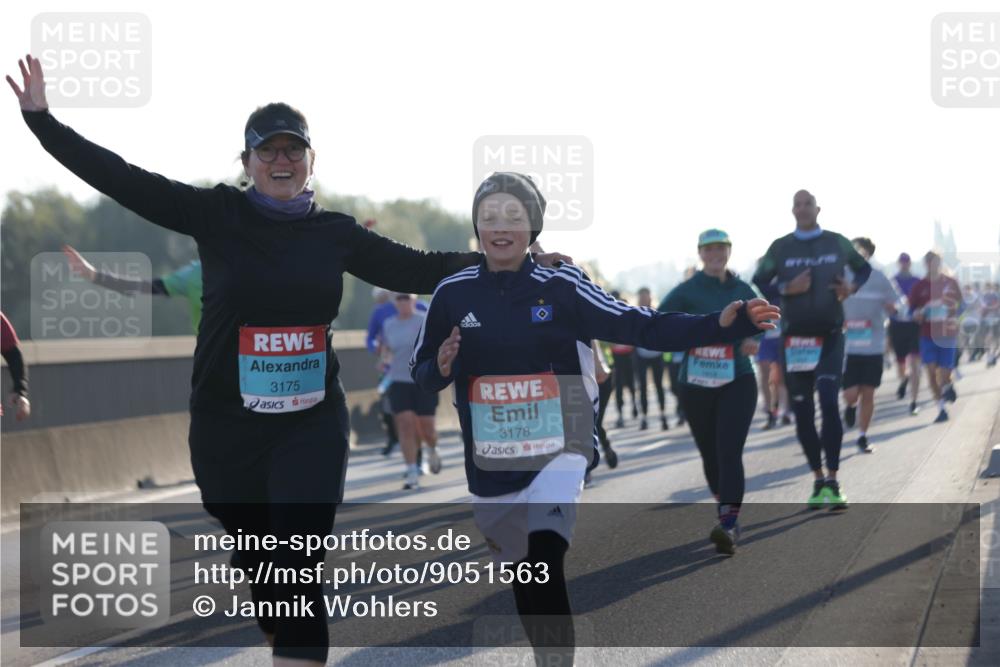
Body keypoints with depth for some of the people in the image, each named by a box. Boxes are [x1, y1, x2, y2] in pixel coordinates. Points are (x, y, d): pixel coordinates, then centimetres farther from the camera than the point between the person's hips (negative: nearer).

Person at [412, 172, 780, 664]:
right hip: (491, 466, 3)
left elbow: (642, 327, -9)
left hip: (559, 450, -3)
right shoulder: (452, 294, 0)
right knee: (522, 576, 16)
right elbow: (421, 374, 10)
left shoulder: (561, 287, -5)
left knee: (543, 554, -28)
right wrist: (441, 367, -14)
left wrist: (722, 325, -20)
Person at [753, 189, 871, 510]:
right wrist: (786, 290, -14)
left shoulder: (837, 243, 5)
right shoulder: (780, 248, 2)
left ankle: (832, 481, -11)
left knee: (829, 403, -16)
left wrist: (852, 287, -1)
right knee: (802, 412, 3)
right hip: (794, 339, 1)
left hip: (830, 336, -1)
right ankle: (818, 480, 16)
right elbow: (756, 286, 3)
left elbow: (864, 268, 20)